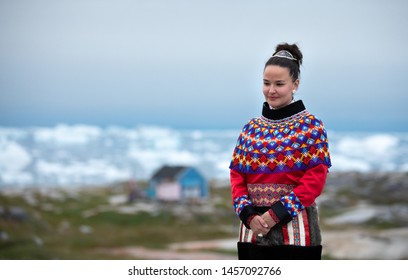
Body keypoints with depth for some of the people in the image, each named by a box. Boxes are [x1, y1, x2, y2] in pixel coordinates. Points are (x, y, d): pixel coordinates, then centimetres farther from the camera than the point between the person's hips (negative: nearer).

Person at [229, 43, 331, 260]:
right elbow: (237, 175, 8)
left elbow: (316, 178, -9)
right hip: (254, 228, 4)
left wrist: (278, 213, -16)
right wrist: (249, 215, -9)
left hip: (295, 229, -4)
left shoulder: (310, 125, -1)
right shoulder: (251, 128, 12)